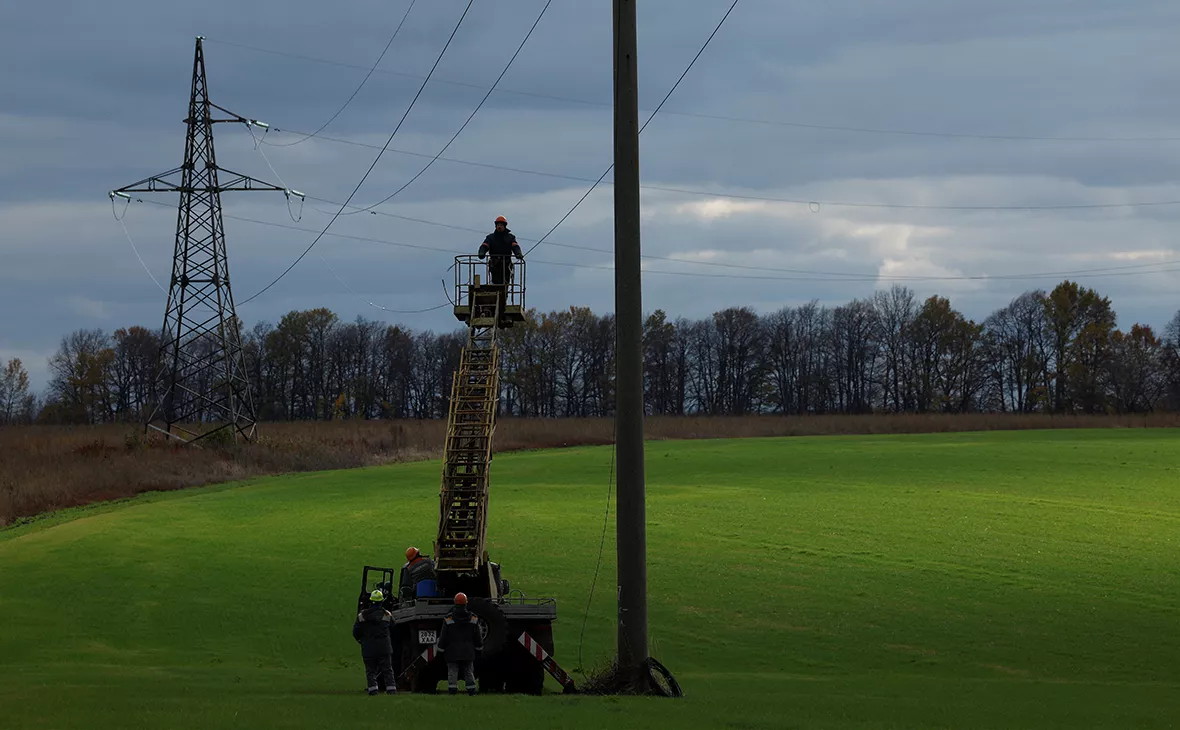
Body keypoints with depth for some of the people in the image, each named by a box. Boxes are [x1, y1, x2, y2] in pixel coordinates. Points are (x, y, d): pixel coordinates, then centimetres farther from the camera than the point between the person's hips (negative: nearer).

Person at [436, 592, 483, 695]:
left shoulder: (448, 619, -8)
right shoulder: (473, 618, 0)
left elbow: (443, 637, -4)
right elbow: (478, 637, 7)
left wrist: (441, 650, 5)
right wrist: (478, 649, 18)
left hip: (452, 652, -2)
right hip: (468, 652, 3)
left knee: (452, 672, 0)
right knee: (469, 672, 9)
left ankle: (452, 691, -8)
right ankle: (471, 692, 6)